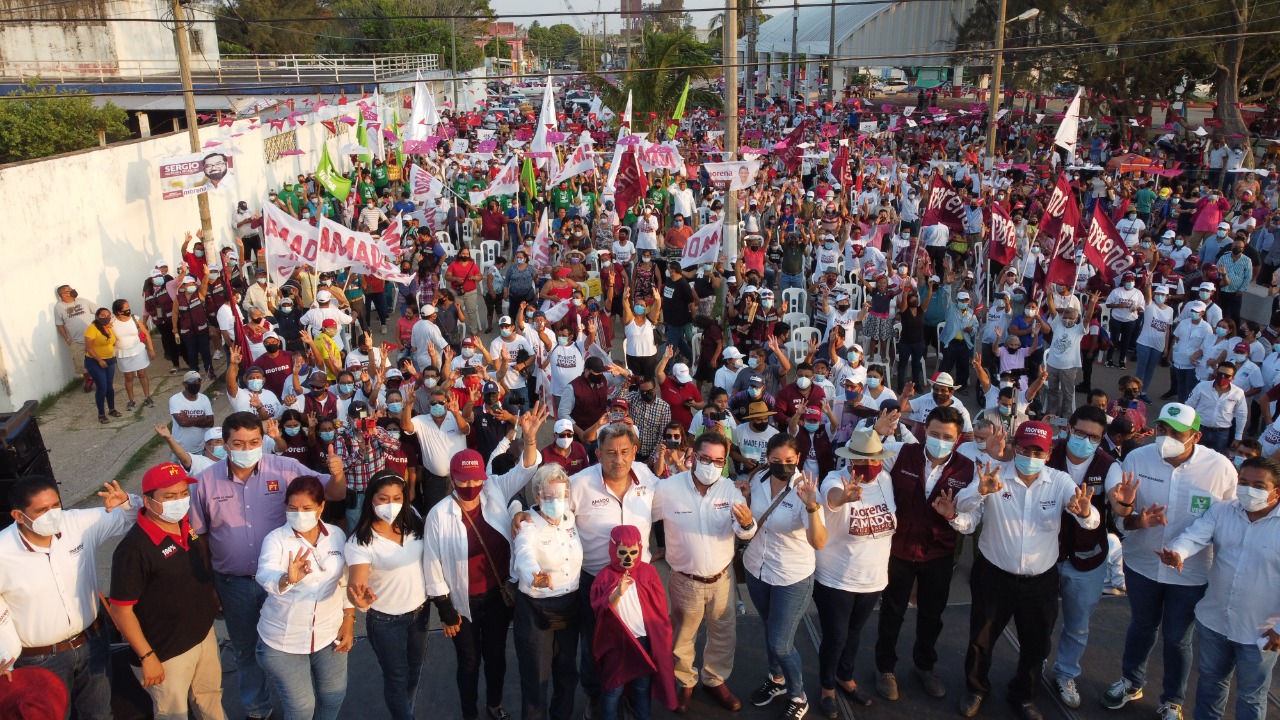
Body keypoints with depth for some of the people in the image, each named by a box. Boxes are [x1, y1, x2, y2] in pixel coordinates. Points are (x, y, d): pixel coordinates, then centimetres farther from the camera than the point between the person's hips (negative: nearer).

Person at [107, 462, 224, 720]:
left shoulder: (188, 525, -5)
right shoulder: (134, 548, -28)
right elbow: (120, 610, -23)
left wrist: (213, 599, 14)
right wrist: (147, 656, -19)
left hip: (205, 635, 6)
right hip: (166, 651, -6)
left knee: (211, 699, 27)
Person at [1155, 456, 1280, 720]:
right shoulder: (1221, 511, -3)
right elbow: (1195, 535, -17)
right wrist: (1177, 553, -39)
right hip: (1213, 621, 4)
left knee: (1250, 695, 16)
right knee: (1210, 680, 24)